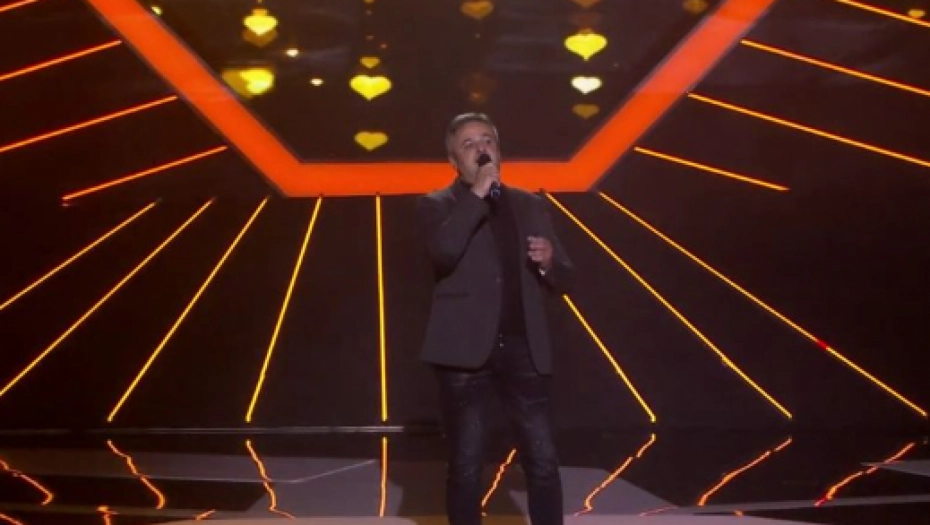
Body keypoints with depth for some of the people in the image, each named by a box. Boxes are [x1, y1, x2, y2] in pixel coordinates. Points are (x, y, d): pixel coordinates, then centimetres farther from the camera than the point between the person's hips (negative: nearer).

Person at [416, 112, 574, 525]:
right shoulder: (437, 205, 3)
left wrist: (549, 262, -7)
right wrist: (478, 193, -16)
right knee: (465, 465, 5)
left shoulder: (530, 205, 14)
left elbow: (563, 281, 15)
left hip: (524, 350, 3)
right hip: (466, 351, -3)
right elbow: (443, 251, -21)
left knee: (543, 462, 3)